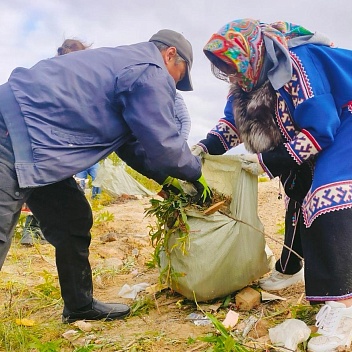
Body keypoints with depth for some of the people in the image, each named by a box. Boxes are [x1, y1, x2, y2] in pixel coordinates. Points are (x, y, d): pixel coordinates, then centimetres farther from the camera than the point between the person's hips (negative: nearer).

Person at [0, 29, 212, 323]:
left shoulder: (125, 62, 24)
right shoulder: (152, 73, -7)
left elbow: (130, 141, 28)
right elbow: (164, 144, -9)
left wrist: (166, 179, 26)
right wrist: (196, 175, 9)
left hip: (31, 141, 11)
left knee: (73, 221, 17)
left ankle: (80, 305, 31)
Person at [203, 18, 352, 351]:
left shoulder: (294, 61, -26)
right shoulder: (261, 75, 2)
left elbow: (319, 129, -27)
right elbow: (235, 120, 15)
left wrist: (268, 162, -21)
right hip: (325, 132, 10)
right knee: (297, 193, 10)